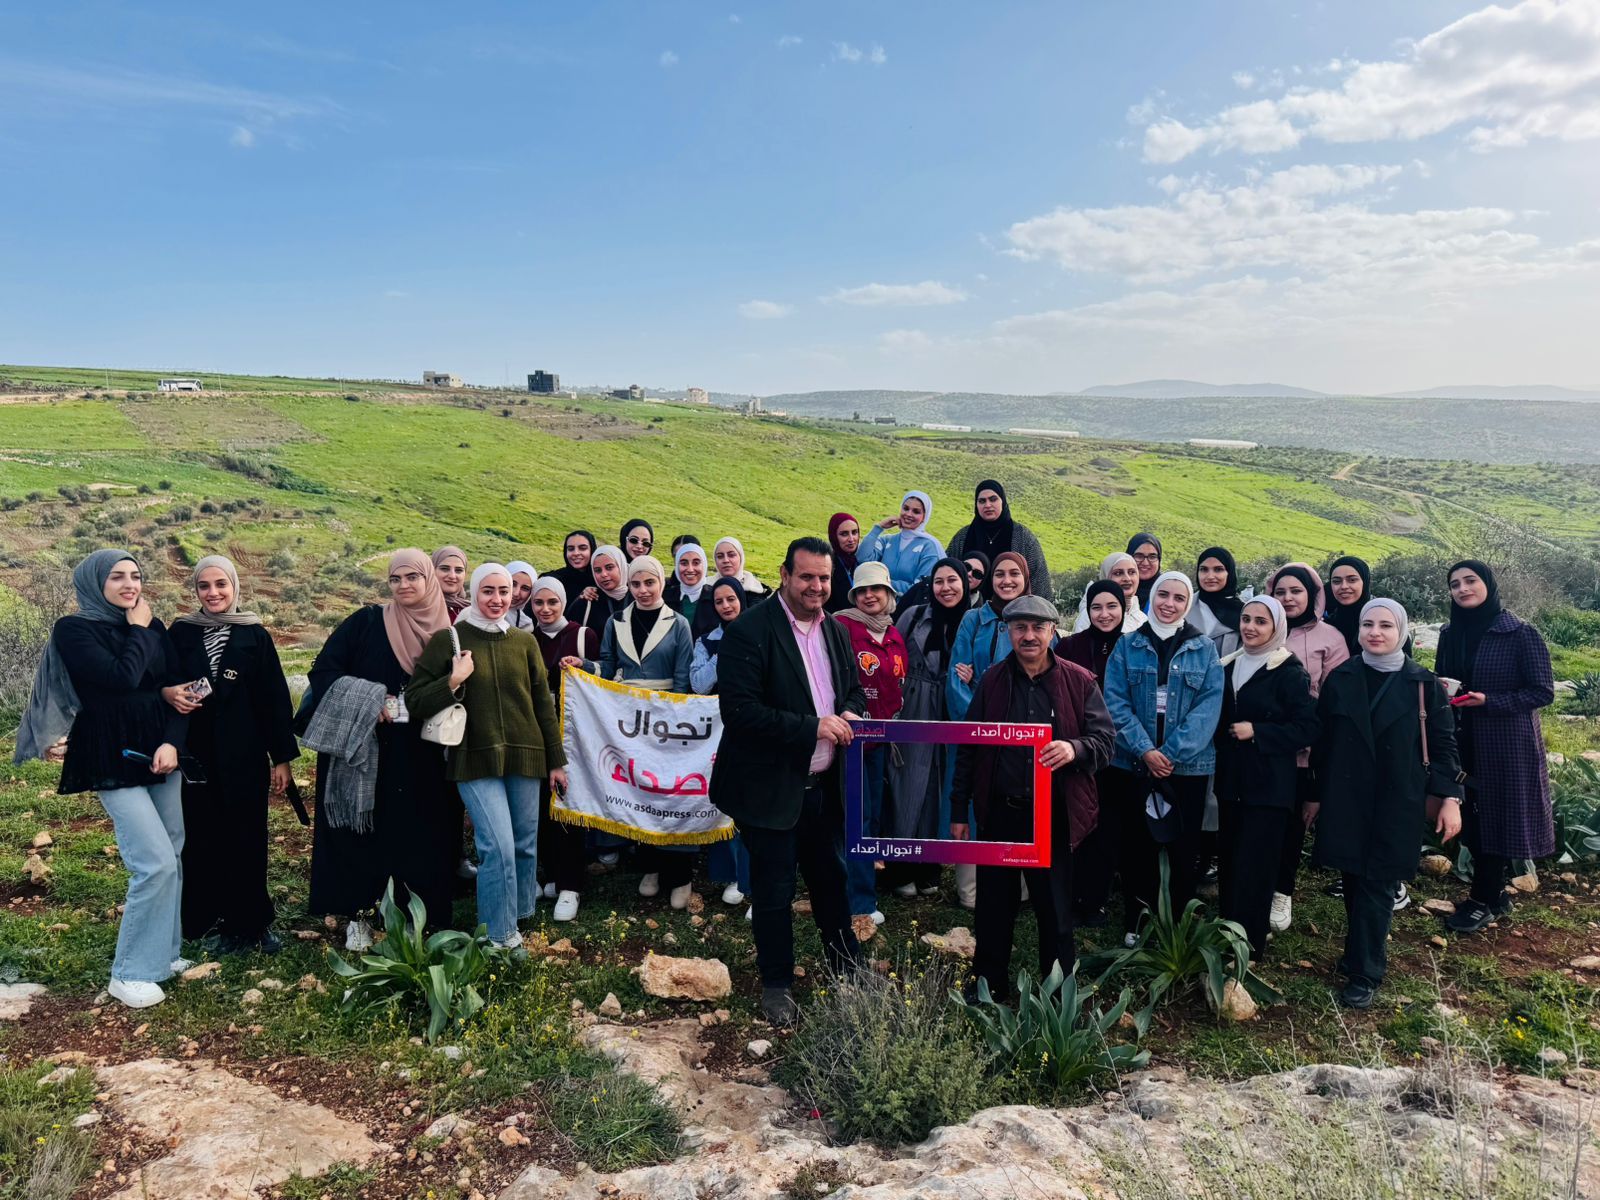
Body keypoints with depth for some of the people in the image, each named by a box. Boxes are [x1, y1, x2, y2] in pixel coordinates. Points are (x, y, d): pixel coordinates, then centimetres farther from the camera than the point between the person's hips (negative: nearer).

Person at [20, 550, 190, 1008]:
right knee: (156, 863, -12)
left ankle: (161, 951, 23)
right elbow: (122, 678, -22)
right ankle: (130, 974, 3)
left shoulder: (154, 628, 7)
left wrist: (172, 741, -9)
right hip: (114, 761, -6)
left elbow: (179, 688, 5)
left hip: (161, 752, 6)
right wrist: (138, 631, -9)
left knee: (172, 857, 7)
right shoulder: (74, 630, -8)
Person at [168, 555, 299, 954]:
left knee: (246, 840, 2)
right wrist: (169, 692, -17)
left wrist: (282, 757, -3)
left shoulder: (255, 635, 1)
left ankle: (250, 924, 14)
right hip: (194, 753, 1)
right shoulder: (181, 632, 4)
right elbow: (160, 682, 8)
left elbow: (275, 698, 0)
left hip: (244, 756, -1)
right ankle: (205, 917, 17)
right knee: (201, 840, 3)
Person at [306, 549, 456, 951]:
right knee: (360, 829, 2)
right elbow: (324, 668, -6)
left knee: (416, 833, 3)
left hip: (418, 758, 2)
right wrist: (368, 703, -18)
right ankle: (357, 914, 15)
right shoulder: (366, 622, -2)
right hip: (360, 748, -2)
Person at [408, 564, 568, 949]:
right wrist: (453, 682, -17)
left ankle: (522, 913, 31)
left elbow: (543, 702, 12)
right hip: (477, 759, -4)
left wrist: (556, 761, 11)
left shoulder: (524, 640, 8)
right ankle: (498, 936, 4)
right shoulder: (447, 639, -2)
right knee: (498, 845, -11)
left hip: (524, 756, 4)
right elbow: (414, 702, -2)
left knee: (526, 843, 10)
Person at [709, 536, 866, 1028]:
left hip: (825, 785, 6)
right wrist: (813, 727, -23)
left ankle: (847, 968, 37)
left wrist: (849, 714, -6)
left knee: (832, 880, 19)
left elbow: (854, 688, 18)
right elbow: (739, 710, -22)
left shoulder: (835, 631, 7)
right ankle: (776, 985, 27)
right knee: (774, 891, 8)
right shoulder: (749, 631, -15)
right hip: (772, 788, -6)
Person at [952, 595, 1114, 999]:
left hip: (1054, 815, -2)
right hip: (999, 813, 2)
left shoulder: (1079, 682, 0)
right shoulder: (991, 681, 5)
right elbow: (968, 748, 8)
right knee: (993, 907, 12)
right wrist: (959, 810, 7)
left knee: (1056, 911, 7)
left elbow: (1104, 739, -1)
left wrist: (1076, 749, -24)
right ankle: (989, 989, 28)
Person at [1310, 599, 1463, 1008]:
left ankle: (1365, 973, 5)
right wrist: (1314, 795, 8)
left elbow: (1443, 744, 0)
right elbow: (1322, 740, 7)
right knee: (1354, 881, 8)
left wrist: (1450, 798, -7)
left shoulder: (1423, 684, -2)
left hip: (1398, 803, -2)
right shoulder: (1340, 678, 3)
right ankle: (1363, 951, 26)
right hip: (1345, 799, 2)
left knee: (1376, 884, -2)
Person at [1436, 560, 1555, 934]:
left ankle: (1484, 900, 16)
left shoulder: (1520, 633, -12)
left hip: (1507, 744, -5)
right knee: (1470, 818, 9)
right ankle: (1494, 893, 26)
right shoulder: (1450, 634, 4)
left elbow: (1542, 691, -11)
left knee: (1498, 817, 3)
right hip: (1463, 742, 5)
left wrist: (1488, 702, -21)